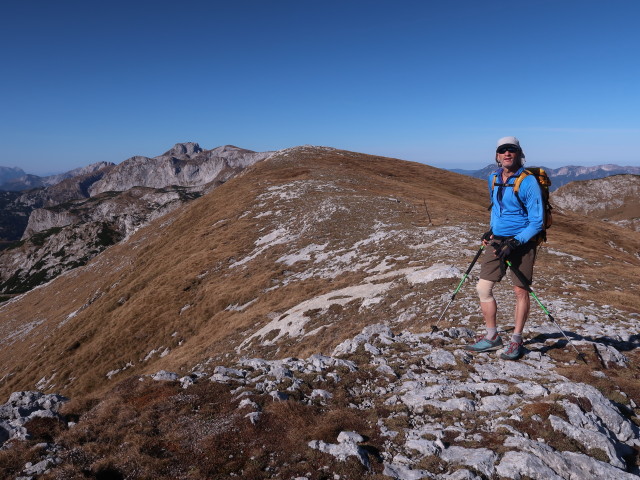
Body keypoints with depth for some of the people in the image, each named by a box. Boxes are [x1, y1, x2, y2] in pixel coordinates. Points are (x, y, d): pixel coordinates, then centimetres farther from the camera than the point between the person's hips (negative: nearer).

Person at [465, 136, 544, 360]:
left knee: (520, 291, 6)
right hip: (497, 240, 6)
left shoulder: (528, 182, -13)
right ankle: (492, 337, 19)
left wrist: (514, 243, -21)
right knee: (483, 288, 3)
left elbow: (537, 222, -13)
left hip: (521, 242, -6)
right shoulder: (493, 179, 7)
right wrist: (491, 231, 10)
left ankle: (516, 341, 22)